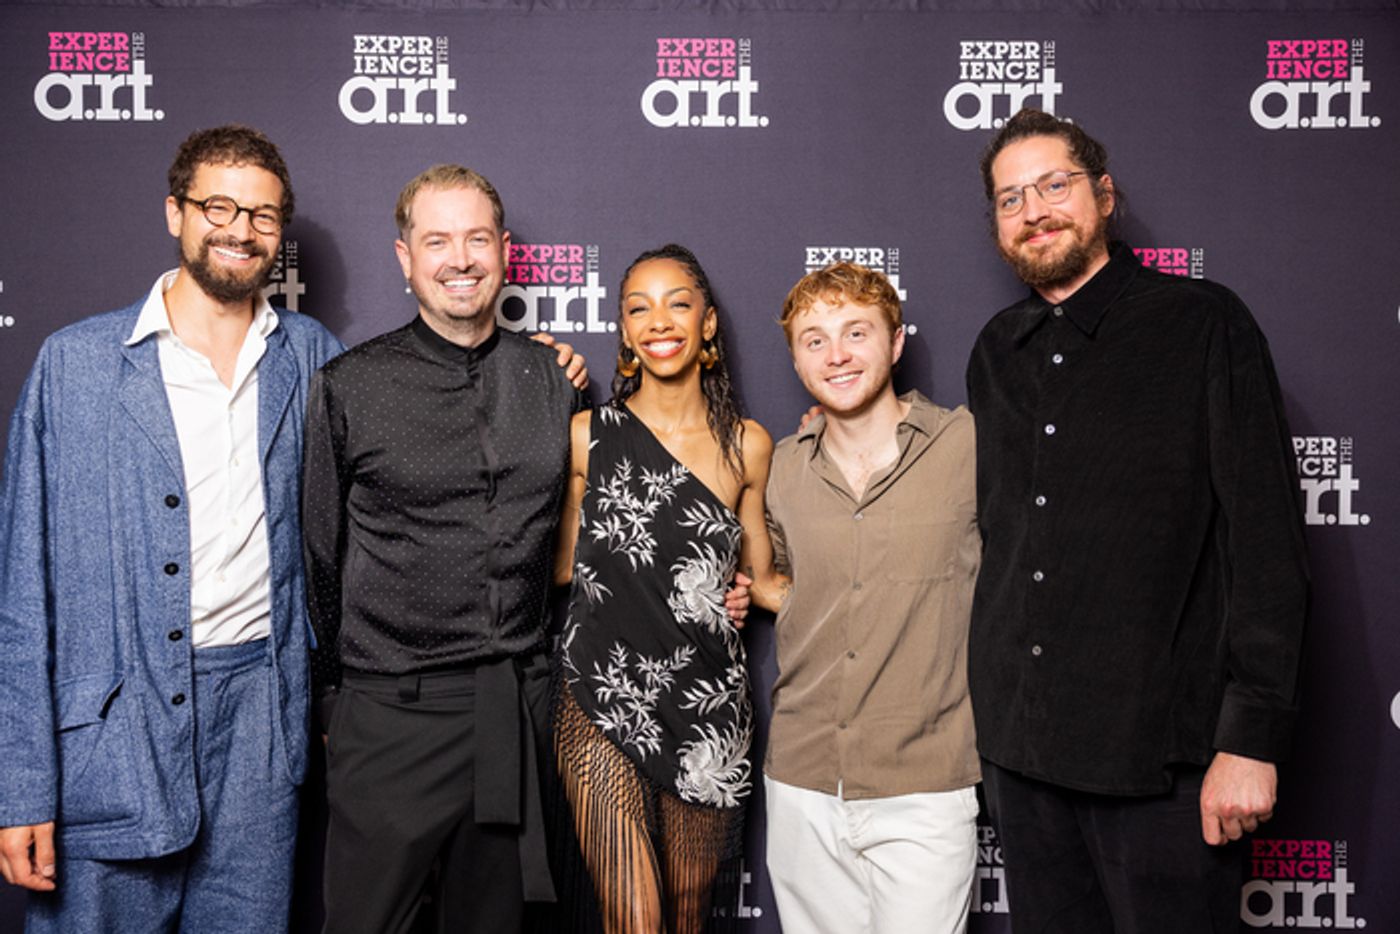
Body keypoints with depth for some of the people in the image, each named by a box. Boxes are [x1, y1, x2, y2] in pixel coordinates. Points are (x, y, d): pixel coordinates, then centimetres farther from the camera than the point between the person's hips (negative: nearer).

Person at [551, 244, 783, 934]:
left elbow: (762, 580, 12)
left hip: (709, 702, 2)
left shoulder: (747, 444, 4)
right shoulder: (587, 434, 1)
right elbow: (563, 566, 6)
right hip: (605, 697, -2)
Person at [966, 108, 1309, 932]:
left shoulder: (1203, 323, -4)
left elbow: (1266, 538, -9)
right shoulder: (997, 353, 11)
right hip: (1019, 741, 5)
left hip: (1161, 748, -4)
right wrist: (991, 707, 12)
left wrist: (1253, 736, -14)